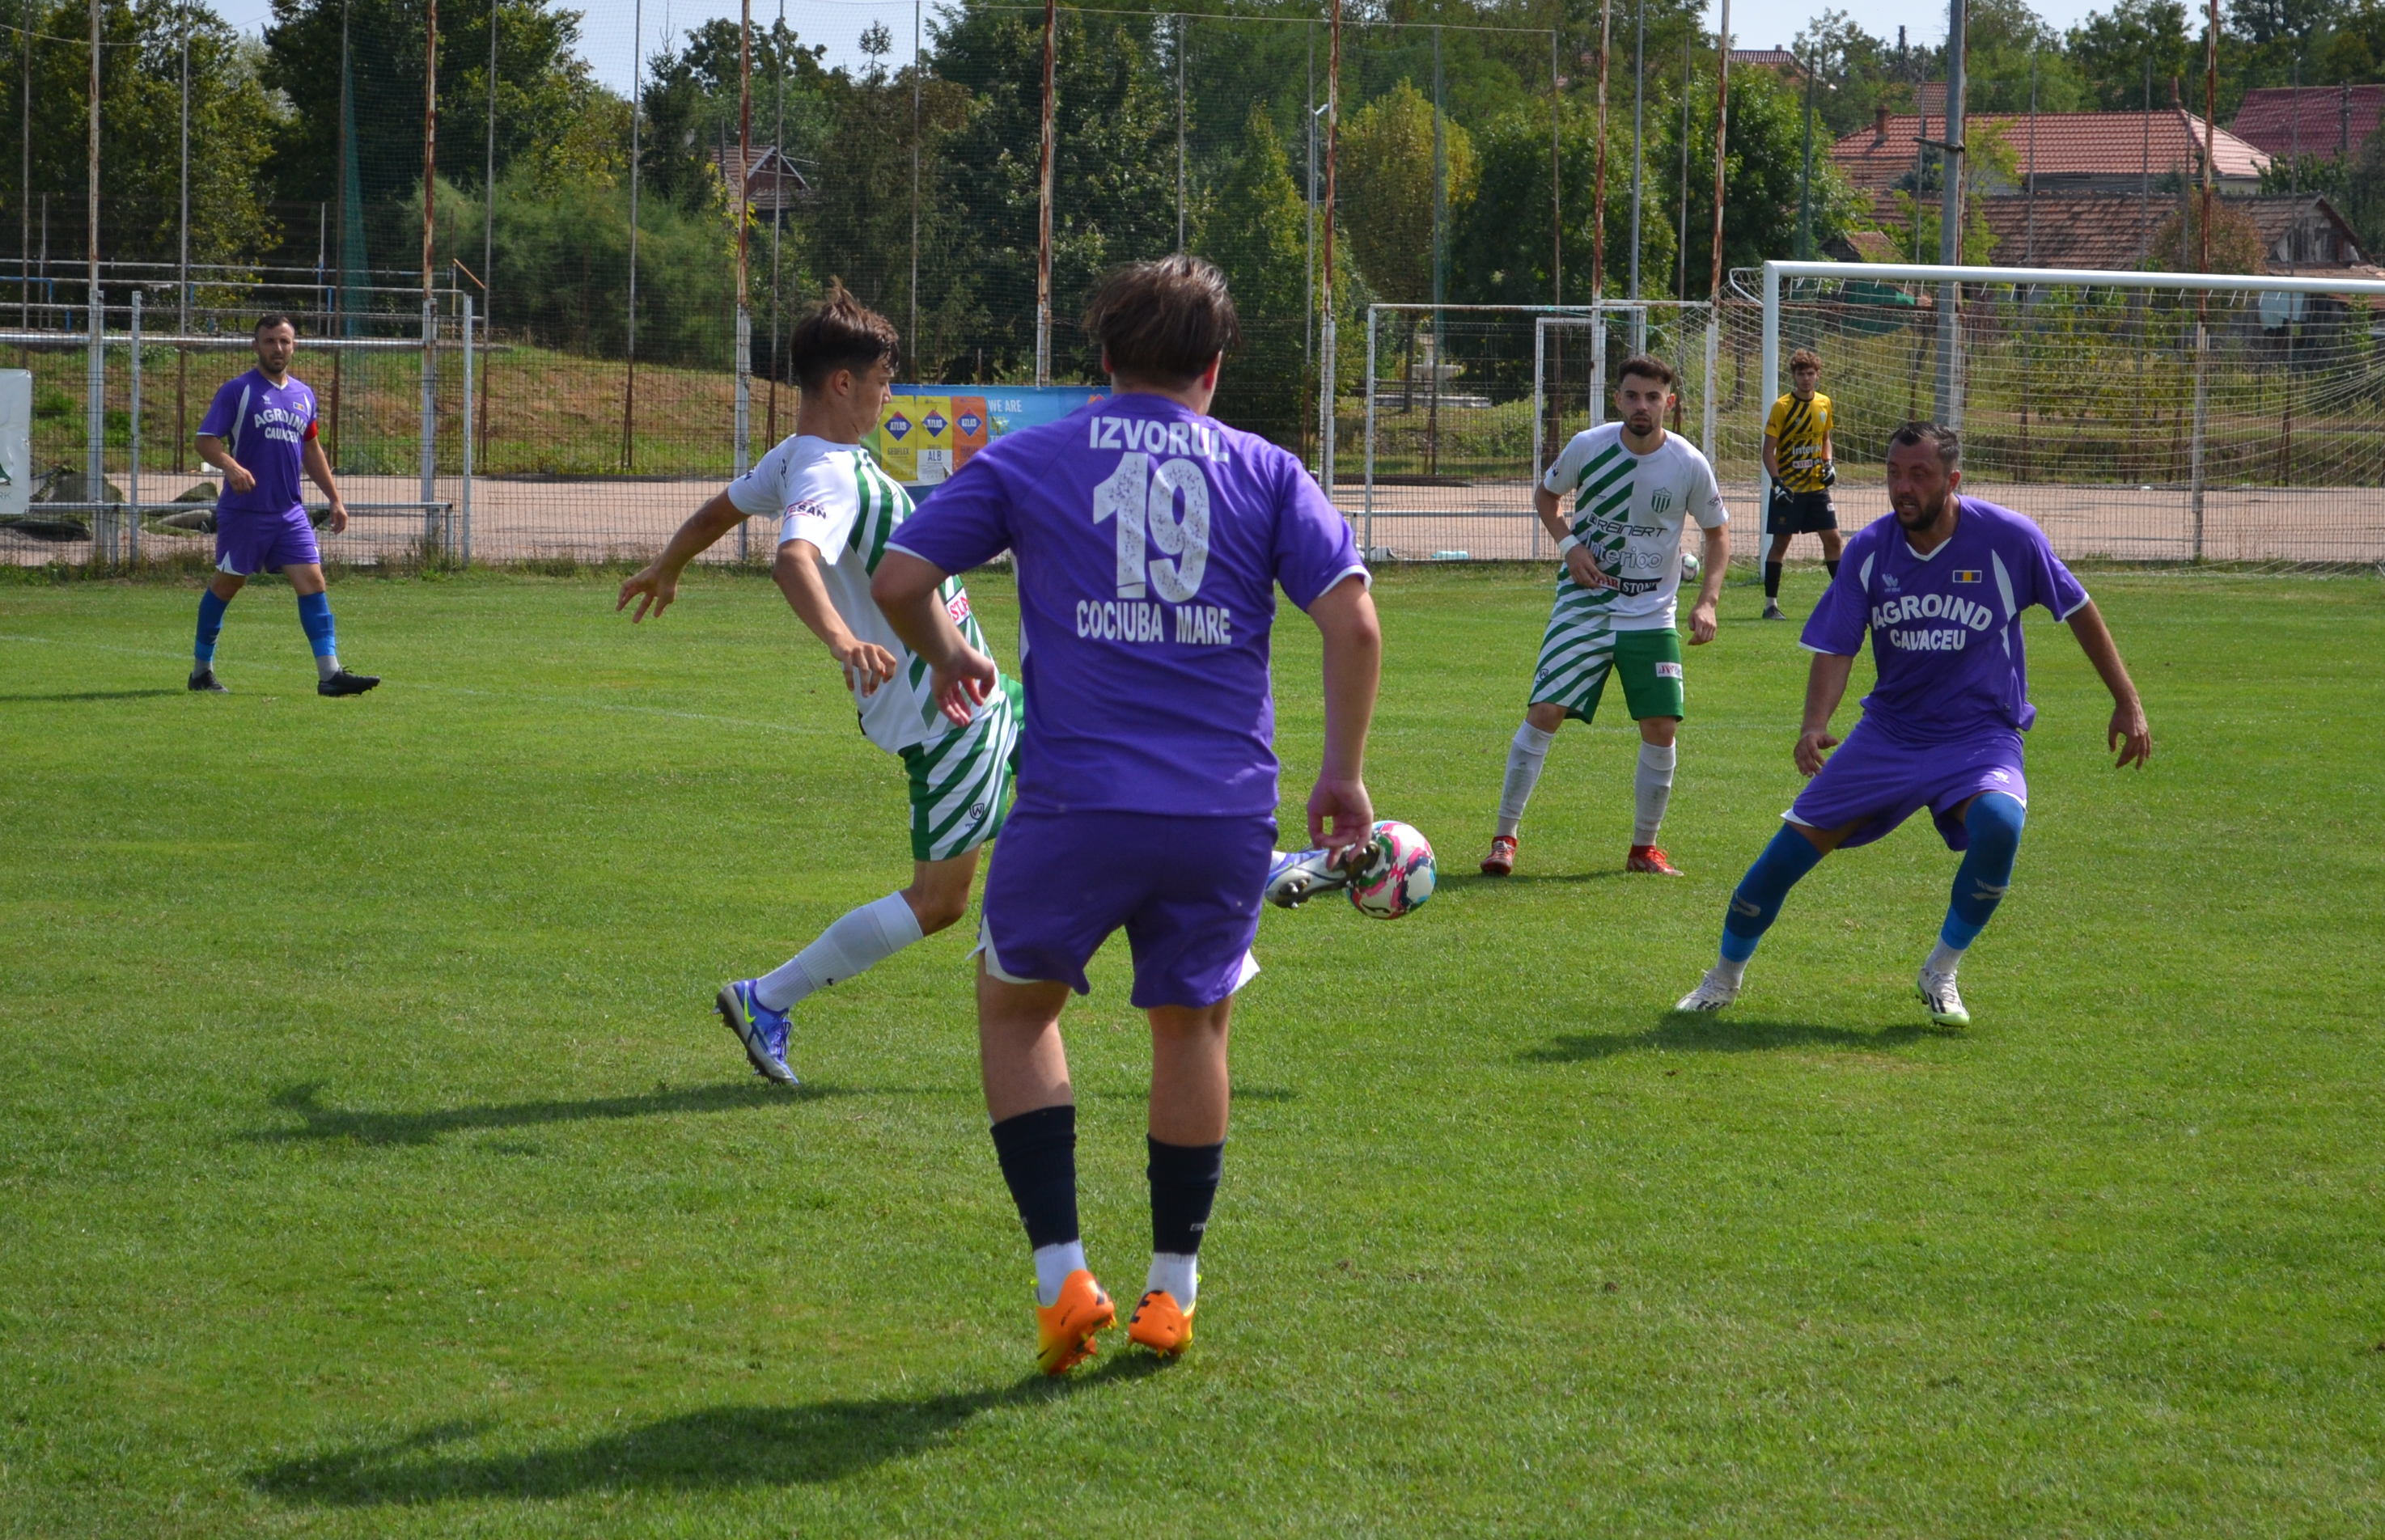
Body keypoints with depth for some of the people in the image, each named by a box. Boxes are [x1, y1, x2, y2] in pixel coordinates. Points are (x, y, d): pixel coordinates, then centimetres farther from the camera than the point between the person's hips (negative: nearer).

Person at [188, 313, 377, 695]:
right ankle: (202, 670, 21)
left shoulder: (303, 395, 13)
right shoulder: (238, 391, -5)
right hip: (243, 510, -5)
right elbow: (205, 440, -10)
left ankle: (330, 674, -12)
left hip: (290, 513, 5)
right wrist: (231, 466, -29)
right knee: (226, 584, 6)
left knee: (313, 581, -7)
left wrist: (335, 498, 19)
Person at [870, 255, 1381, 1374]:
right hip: (1226, 809, 1)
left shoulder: (1024, 462, 6)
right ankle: (1172, 1292, 26)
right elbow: (1352, 619, -2)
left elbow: (897, 580, 3)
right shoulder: (1265, 472, 8)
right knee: (1193, 1025, 21)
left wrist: (947, 658, 23)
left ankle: (1061, 1274, 9)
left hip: (1076, 800, -1)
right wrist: (1343, 773, 7)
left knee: (1016, 1004, 20)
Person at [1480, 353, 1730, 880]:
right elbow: (1546, 495, 11)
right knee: (1545, 712, -12)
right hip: (1583, 605, -1)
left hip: (1652, 616, 1)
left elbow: (1718, 535, 6)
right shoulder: (1588, 447, -8)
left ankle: (1644, 846, 12)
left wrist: (1706, 602, -7)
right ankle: (1505, 837, -1)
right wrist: (1569, 544, -8)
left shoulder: (1690, 465, -7)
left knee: (1662, 726, -6)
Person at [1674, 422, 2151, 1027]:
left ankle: (1941, 974, -11)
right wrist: (1815, 726, -26)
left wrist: (2127, 703, 1)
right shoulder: (1869, 549, -7)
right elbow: (1835, 649, -7)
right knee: (1794, 846, -4)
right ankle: (1725, 976, 21)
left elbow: (2078, 610, 0)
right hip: (1888, 732, 3)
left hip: (1979, 734, -3)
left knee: (1999, 824, -34)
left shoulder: (2007, 538, -13)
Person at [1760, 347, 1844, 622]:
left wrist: (1829, 464, 2)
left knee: (1832, 538, 3)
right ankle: (1770, 604, 5)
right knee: (1780, 542, -1)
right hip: (1788, 488, -5)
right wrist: (1777, 483, -19)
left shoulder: (1824, 404, 6)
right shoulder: (1782, 407, -10)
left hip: (1817, 486, 5)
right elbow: (1769, 449, -10)